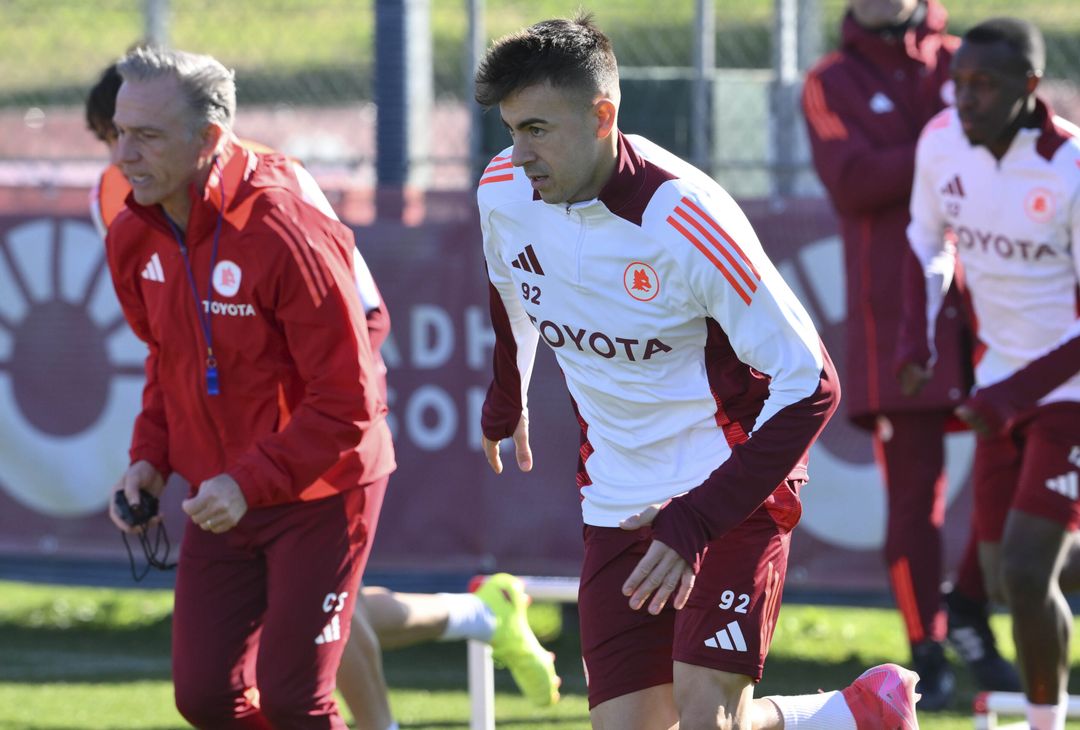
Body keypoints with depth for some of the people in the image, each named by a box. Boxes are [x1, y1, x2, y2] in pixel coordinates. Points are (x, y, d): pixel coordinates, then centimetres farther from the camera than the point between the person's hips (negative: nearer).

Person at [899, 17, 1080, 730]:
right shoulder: (942, 143, -7)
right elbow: (929, 239, 13)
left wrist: (1014, 396, -26)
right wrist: (917, 335, -3)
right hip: (1003, 381, 7)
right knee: (1006, 576, 11)